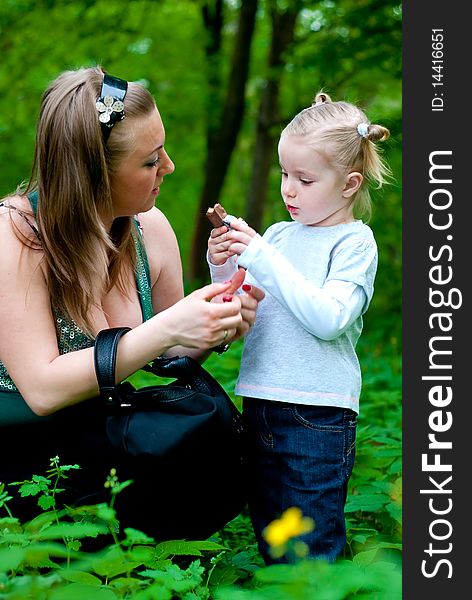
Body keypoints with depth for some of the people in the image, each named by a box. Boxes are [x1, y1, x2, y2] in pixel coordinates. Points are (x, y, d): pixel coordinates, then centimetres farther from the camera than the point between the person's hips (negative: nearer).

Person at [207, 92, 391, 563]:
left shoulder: (355, 242, -7)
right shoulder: (277, 235, 11)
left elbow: (328, 319, -22)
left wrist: (261, 257, -21)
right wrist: (225, 270, -3)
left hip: (317, 415, -6)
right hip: (259, 402, 6)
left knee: (310, 549, 2)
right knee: (268, 539, 18)